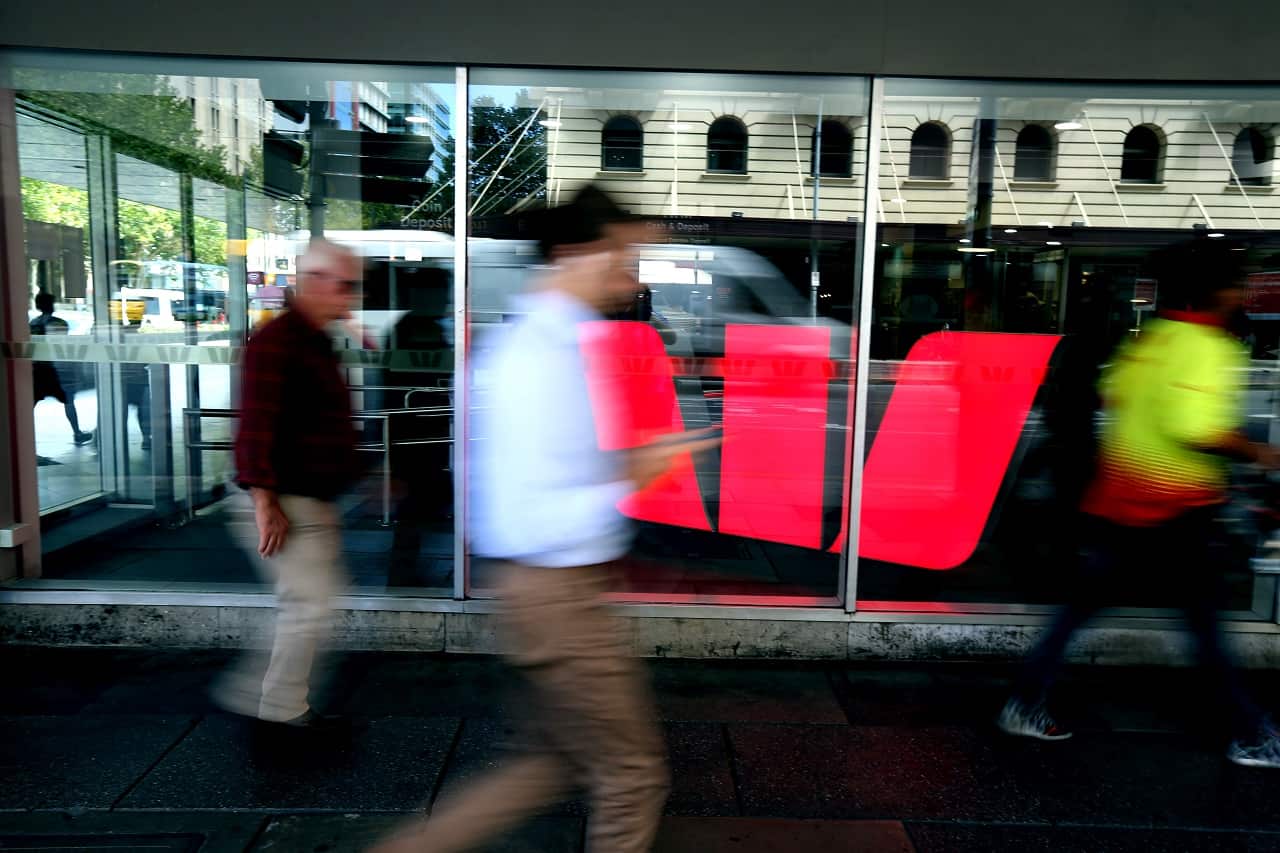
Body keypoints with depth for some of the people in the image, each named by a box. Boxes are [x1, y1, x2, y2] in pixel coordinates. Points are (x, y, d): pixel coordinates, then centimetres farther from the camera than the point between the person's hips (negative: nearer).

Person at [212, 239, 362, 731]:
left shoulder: (317, 343, 15)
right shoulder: (276, 341, -16)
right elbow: (255, 426, -23)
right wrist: (265, 502, -26)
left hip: (315, 505, 10)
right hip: (286, 505, -10)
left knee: (309, 604, 16)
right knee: (310, 605, -3)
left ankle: (251, 690, 28)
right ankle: (284, 708, 13)